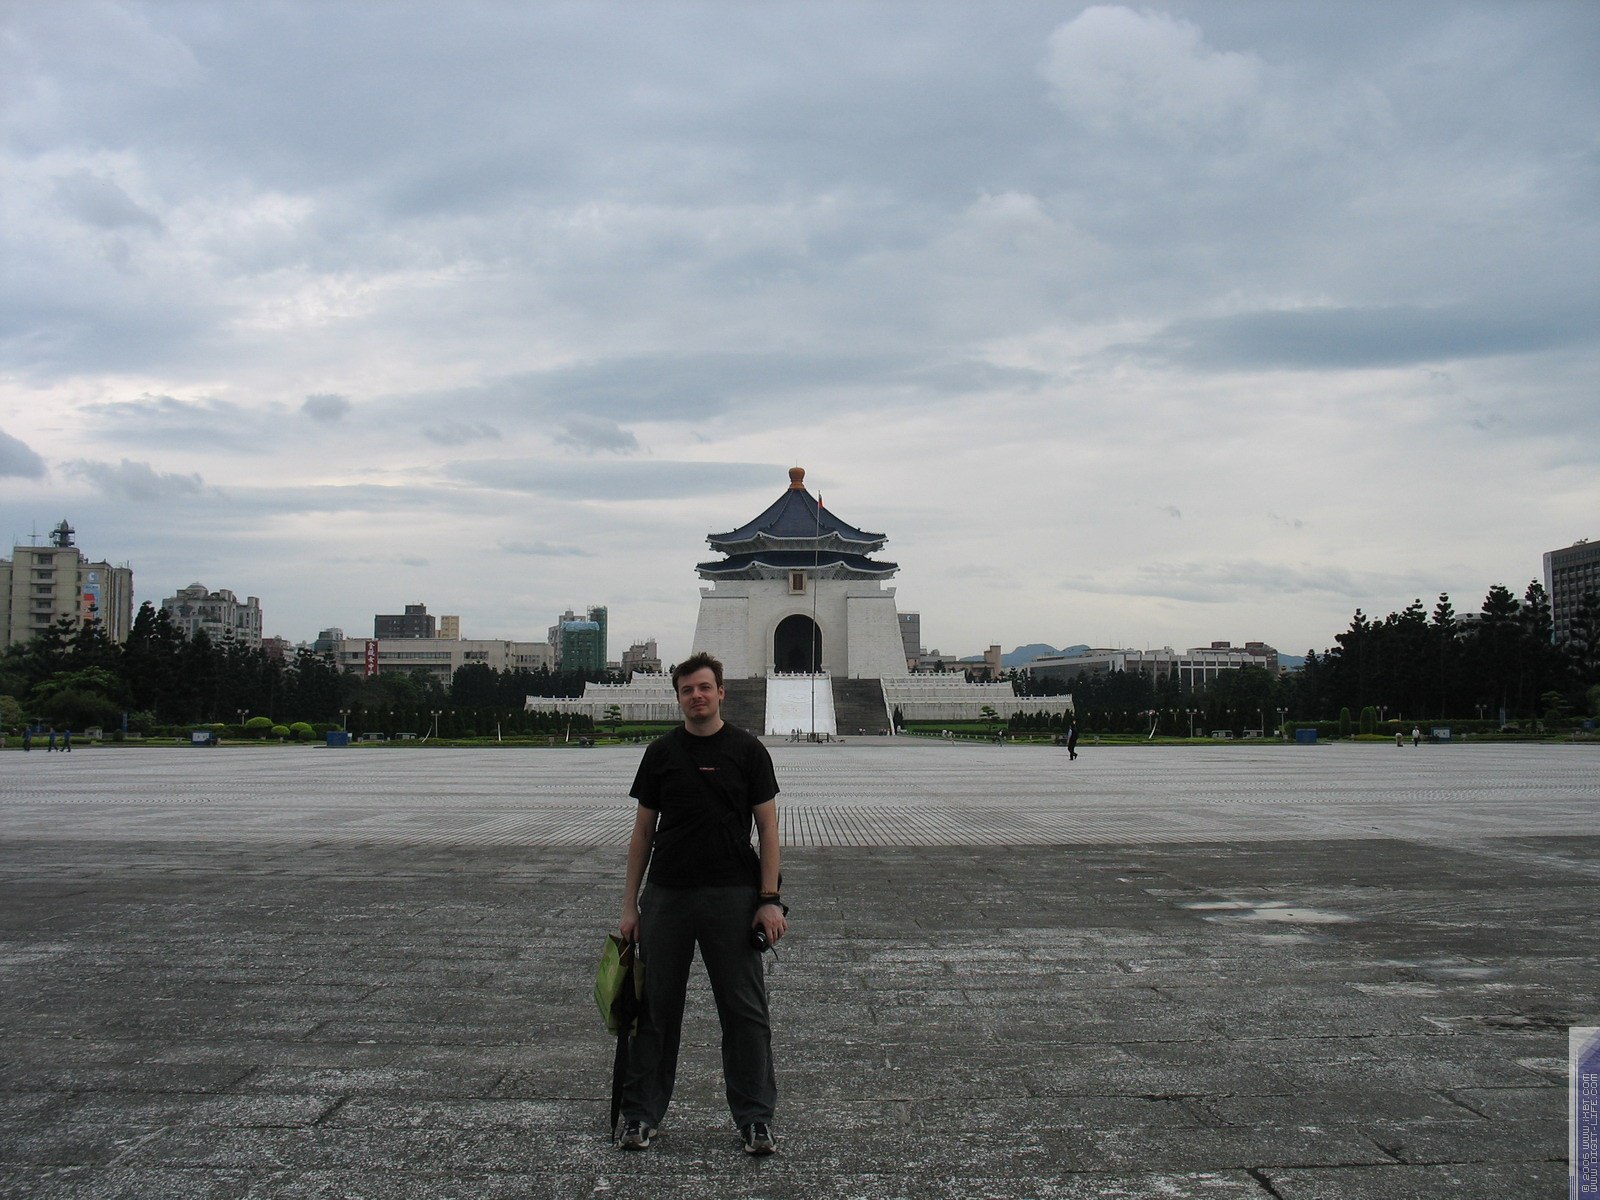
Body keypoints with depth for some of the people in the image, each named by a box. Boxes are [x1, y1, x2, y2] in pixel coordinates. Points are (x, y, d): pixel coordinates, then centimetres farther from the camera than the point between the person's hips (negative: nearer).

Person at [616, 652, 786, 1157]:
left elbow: (767, 826, -1)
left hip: (732, 897, -2)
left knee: (745, 1011, 3)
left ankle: (755, 1118, 13)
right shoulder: (661, 754, 6)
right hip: (666, 897, 2)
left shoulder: (747, 751, 0)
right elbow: (643, 830, 8)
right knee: (656, 1009, 9)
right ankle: (641, 1114, 21)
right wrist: (630, 903, 4)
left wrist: (770, 900, -9)